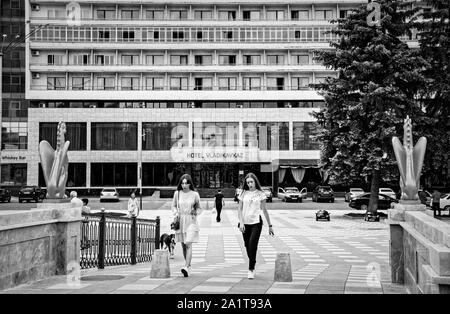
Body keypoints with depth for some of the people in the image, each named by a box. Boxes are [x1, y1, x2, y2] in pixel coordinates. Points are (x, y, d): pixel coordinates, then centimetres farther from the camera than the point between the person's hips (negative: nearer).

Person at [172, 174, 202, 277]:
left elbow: (199, 208, 9)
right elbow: (174, 206, 15)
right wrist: (175, 213, -4)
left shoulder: (195, 194, -2)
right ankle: (189, 266, 25)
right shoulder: (177, 193, 3)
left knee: (188, 245, -14)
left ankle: (186, 267, -19)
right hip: (180, 222, 3)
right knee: (183, 246, 10)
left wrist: (196, 212, -11)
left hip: (191, 222, -3)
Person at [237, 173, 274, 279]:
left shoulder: (260, 194, 3)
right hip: (245, 223, 3)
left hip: (256, 222, -2)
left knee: (252, 245, -15)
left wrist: (270, 225, 10)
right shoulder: (243, 193, 7)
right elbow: (239, 209, 6)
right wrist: (241, 222, -8)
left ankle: (251, 269, -10)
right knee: (248, 246, 7)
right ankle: (252, 267, 24)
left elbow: (264, 210, 8)